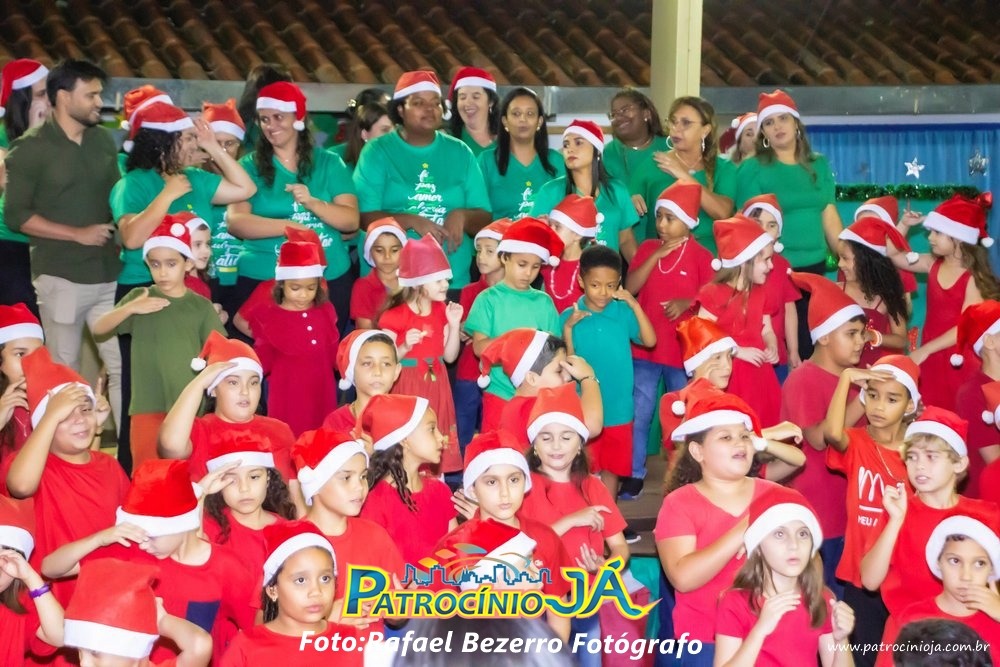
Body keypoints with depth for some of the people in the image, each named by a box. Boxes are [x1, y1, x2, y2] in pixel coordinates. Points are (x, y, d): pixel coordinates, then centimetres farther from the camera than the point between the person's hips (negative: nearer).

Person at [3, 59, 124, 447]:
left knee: (123, 365, 1)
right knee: (65, 372, 8)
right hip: (61, 277, -4)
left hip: (109, 275, 4)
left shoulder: (104, 141, 8)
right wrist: (78, 234, -14)